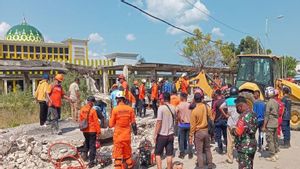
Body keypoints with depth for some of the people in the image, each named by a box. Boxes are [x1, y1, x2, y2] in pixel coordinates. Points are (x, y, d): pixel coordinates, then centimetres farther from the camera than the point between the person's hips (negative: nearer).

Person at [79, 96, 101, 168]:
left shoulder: (82, 109, -2)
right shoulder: (93, 110, -18)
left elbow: (80, 120, 9)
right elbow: (96, 121, -15)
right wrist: (98, 131, -6)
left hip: (85, 130, 5)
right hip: (92, 130, -5)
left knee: (86, 141, 30)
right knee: (92, 145, 5)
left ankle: (85, 153, 19)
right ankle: (91, 161, 10)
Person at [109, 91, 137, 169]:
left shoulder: (115, 110, -12)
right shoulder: (130, 109, -5)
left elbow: (111, 124, -7)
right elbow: (133, 123, 1)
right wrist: (135, 130, 16)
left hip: (118, 135, -3)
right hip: (127, 135, 3)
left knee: (117, 154, 7)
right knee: (127, 153, 18)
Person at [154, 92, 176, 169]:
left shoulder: (161, 108, -15)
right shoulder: (173, 108, 2)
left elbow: (159, 122, -16)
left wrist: (155, 135, -11)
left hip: (162, 135, -4)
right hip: (170, 134, 4)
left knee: (157, 153, 9)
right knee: (169, 154, 10)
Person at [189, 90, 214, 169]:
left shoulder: (194, 110, -17)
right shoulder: (207, 107, -7)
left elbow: (193, 125, -13)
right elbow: (211, 119, 1)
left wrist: (191, 136, -4)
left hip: (198, 132, -4)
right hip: (206, 131, 4)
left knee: (199, 152, 5)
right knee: (207, 149, 19)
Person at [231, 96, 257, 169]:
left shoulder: (245, 115, -21)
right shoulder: (252, 114, 8)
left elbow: (237, 132, -26)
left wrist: (232, 130, -5)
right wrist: (236, 129, 9)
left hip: (245, 147, -9)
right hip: (251, 145, 9)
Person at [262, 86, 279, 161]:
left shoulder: (269, 103, -16)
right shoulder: (276, 102, 7)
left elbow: (266, 115, -17)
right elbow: (277, 113, 15)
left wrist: (264, 126, -13)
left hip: (270, 124, -8)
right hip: (276, 123, 8)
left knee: (270, 140, -2)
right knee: (275, 138, 16)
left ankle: (272, 156, 2)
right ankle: (275, 153, 24)